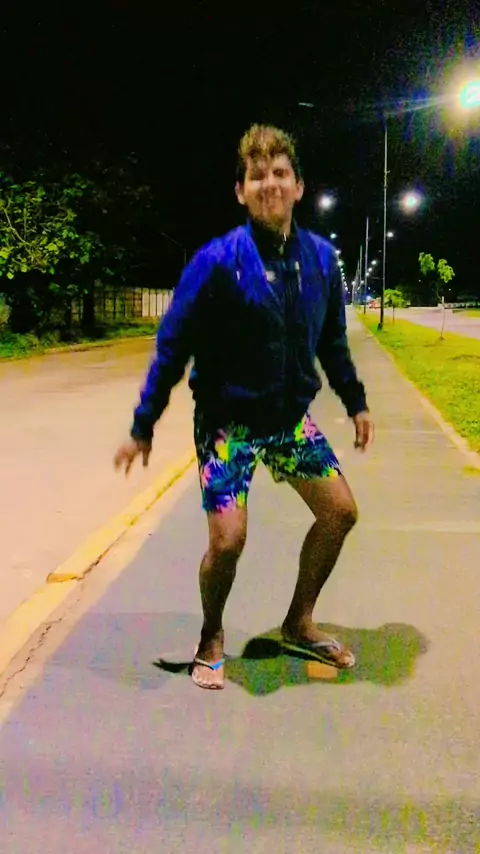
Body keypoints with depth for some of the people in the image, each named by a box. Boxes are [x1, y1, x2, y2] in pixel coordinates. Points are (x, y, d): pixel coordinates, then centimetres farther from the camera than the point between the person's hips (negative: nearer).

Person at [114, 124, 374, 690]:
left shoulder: (320, 257, -3)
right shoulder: (217, 261, -18)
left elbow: (332, 341, 10)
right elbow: (173, 346, -13)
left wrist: (355, 403, 13)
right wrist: (143, 427, -10)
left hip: (291, 418, 5)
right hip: (229, 420, -5)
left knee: (340, 511, 6)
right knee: (227, 539, -13)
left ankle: (299, 624, 27)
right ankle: (211, 638, 18)